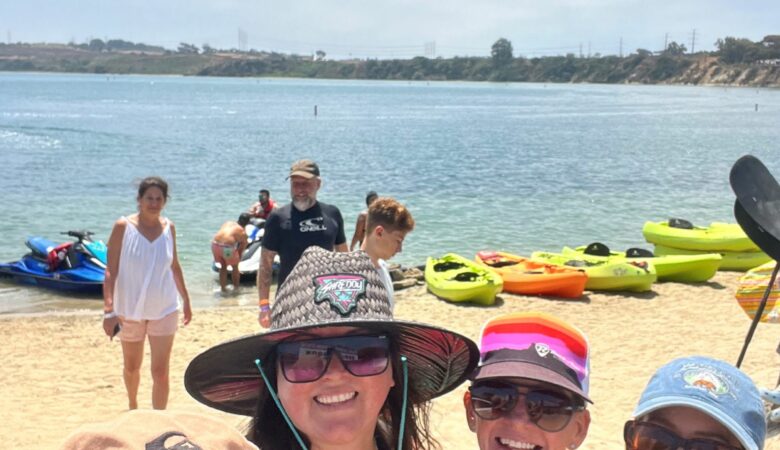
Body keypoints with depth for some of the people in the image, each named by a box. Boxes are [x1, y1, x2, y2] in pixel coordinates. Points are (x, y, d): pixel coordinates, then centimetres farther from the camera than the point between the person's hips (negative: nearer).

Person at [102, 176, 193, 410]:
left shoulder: (168, 227, 0)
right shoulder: (123, 227, -10)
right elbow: (111, 271, -12)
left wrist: (186, 300, 17)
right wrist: (109, 309, -20)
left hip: (164, 310, 1)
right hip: (130, 310, -1)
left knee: (160, 372, -4)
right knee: (131, 368, 19)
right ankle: (133, 407, 46)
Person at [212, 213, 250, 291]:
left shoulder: (228, 223, 22)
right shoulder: (243, 232, 8)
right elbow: (242, 247, 13)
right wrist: (238, 258, 30)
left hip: (215, 244, 5)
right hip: (227, 247, -5)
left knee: (223, 266, 26)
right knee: (235, 267, 20)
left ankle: (223, 288, 32)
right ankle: (236, 287, 30)